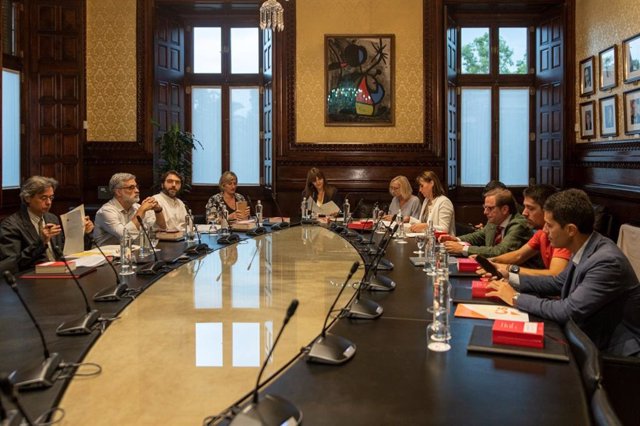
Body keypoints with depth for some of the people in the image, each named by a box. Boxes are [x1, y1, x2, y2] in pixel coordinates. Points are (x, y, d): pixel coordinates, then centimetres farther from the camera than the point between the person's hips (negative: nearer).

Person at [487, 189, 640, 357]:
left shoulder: (607, 262, -27)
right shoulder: (583, 249, -2)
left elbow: (567, 311, -28)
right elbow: (559, 282, 14)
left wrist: (516, 298, -17)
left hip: (611, 351, -7)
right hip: (588, 334, 7)